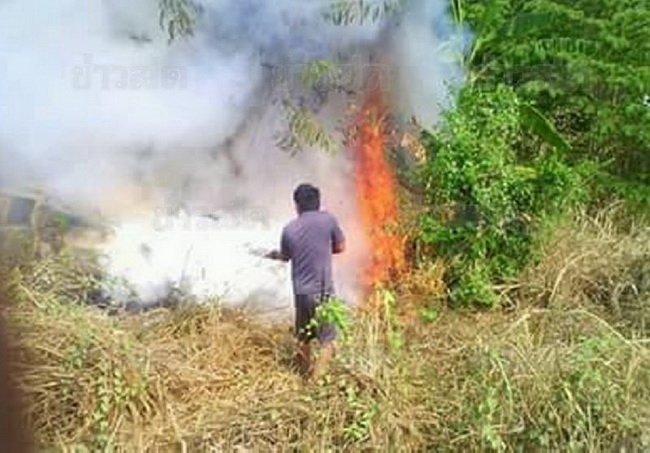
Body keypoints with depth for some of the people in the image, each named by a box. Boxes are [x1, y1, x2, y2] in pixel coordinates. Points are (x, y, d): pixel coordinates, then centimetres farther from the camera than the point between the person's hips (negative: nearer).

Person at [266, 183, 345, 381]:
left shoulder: (289, 229, -1)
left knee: (303, 338, 20)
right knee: (327, 340, 5)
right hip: (324, 291, -3)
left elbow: (285, 256, 15)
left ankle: (305, 374, 33)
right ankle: (316, 377, -6)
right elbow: (340, 247, 4)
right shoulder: (328, 219, -6)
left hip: (301, 291, 3)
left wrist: (274, 255, 37)